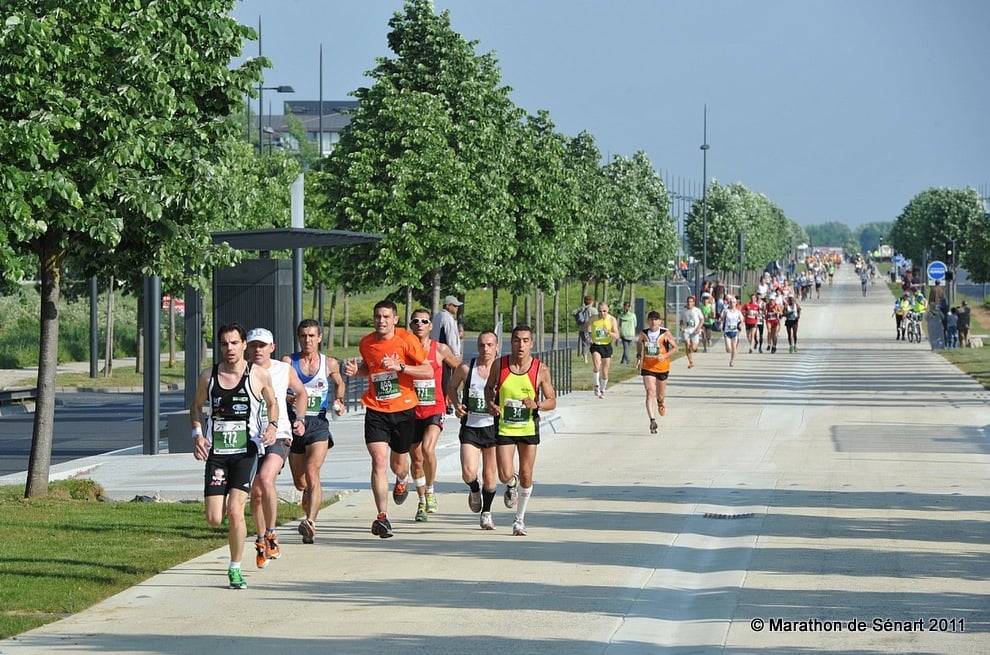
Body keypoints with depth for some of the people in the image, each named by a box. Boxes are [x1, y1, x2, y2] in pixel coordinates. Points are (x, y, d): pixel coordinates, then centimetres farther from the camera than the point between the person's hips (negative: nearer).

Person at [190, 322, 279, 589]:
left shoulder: (259, 375, 0)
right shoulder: (208, 377, 3)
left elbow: (272, 403, 16)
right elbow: (196, 406, 17)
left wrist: (272, 425, -3)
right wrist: (197, 433, 1)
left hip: (246, 451, -2)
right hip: (216, 452, 2)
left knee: (235, 511, -14)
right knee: (214, 520, -5)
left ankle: (235, 568, 2)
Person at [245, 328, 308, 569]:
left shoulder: (285, 370, 2)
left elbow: (300, 393, 21)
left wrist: (299, 419, 10)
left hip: (279, 435, -2)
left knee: (266, 478, -26)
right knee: (256, 493, 6)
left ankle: (271, 535, -15)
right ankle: (260, 540, 26)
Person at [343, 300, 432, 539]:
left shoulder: (406, 340, -9)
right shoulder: (366, 344, 3)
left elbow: (429, 371, -10)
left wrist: (400, 367, -22)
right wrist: (356, 370, 1)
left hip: (403, 410, -1)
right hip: (376, 411, 1)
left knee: (398, 462, 14)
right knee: (379, 460, -15)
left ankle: (402, 481, 54)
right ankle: (382, 517, -15)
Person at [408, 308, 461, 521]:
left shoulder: (440, 350, -2)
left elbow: (458, 368, 11)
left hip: (435, 410, -2)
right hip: (411, 411, 2)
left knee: (427, 449, -24)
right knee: (416, 458, 9)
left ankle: (430, 491, -4)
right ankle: (422, 501, 27)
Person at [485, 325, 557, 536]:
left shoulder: (540, 370, -10)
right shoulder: (499, 366, -8)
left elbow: (552, 401, -3)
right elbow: (489, 387, 10)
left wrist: (536, 405, -23)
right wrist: (491, 404, -10)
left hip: (529, 428, 0)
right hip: (504, 427, 0)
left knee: (526, 476, 5)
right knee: (505, 476, -8)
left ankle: (520, 519, 24)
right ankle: (512, 485, 31)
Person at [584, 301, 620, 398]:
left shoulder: (612, 320, -8)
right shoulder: (593, 319, -6)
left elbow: (617, 336, -10)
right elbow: (586, 326, 16)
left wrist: (608, 332, -28)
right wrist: (587, 335, 1)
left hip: (607, 346, 1)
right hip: (595, 345, -1)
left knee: (605, 373, 7)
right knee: (597, 364, -30)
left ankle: (602, 390, 30)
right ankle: (597, 385, -12)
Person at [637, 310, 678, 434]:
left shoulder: (665, 333, -11)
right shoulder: (644, 333, -3)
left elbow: (675, 347, -6)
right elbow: (639, 343, 18)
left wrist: (665, 355, -22)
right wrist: (639, 356, 6)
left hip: (662, 367, 0)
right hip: (647, 368, 0)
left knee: (660, 395, 15)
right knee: (650, 393, -15)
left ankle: (661, 403, 54)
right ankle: (652, 420, -22)